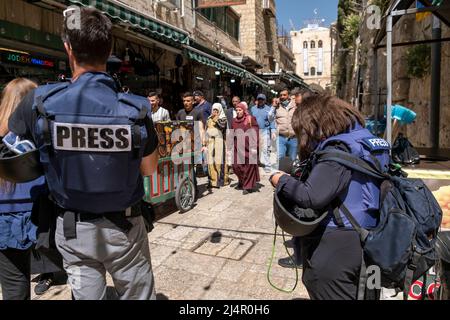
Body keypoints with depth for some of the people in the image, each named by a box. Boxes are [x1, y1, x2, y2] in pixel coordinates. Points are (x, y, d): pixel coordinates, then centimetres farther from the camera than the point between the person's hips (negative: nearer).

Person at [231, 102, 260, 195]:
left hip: (248, 147, -5)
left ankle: (248, 186, 10)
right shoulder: (234, 121, 13)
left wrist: (254, 147, -14)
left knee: (248, 166, -1)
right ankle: (242, 181, 28)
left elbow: (255, 134, -7)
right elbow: (233, 134, 18)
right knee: (236, 166, 4)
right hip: (238, 147, 5)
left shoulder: (251, 119, -3)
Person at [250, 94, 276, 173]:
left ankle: (267, 166, -3)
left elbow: (272, 121, -2)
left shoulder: (268, 109, 1)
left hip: (265, 131, -4)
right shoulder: (253, 108, 11)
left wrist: (273, 132, -8)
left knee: (265, 149, -7)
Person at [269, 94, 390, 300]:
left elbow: (311, 197, -30)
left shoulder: (338, 149, -19)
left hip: (334, 250, -9)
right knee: (355, 293, 22)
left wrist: (281, 181, -13)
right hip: (360, 243, 9)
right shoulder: (365, 140, 10)